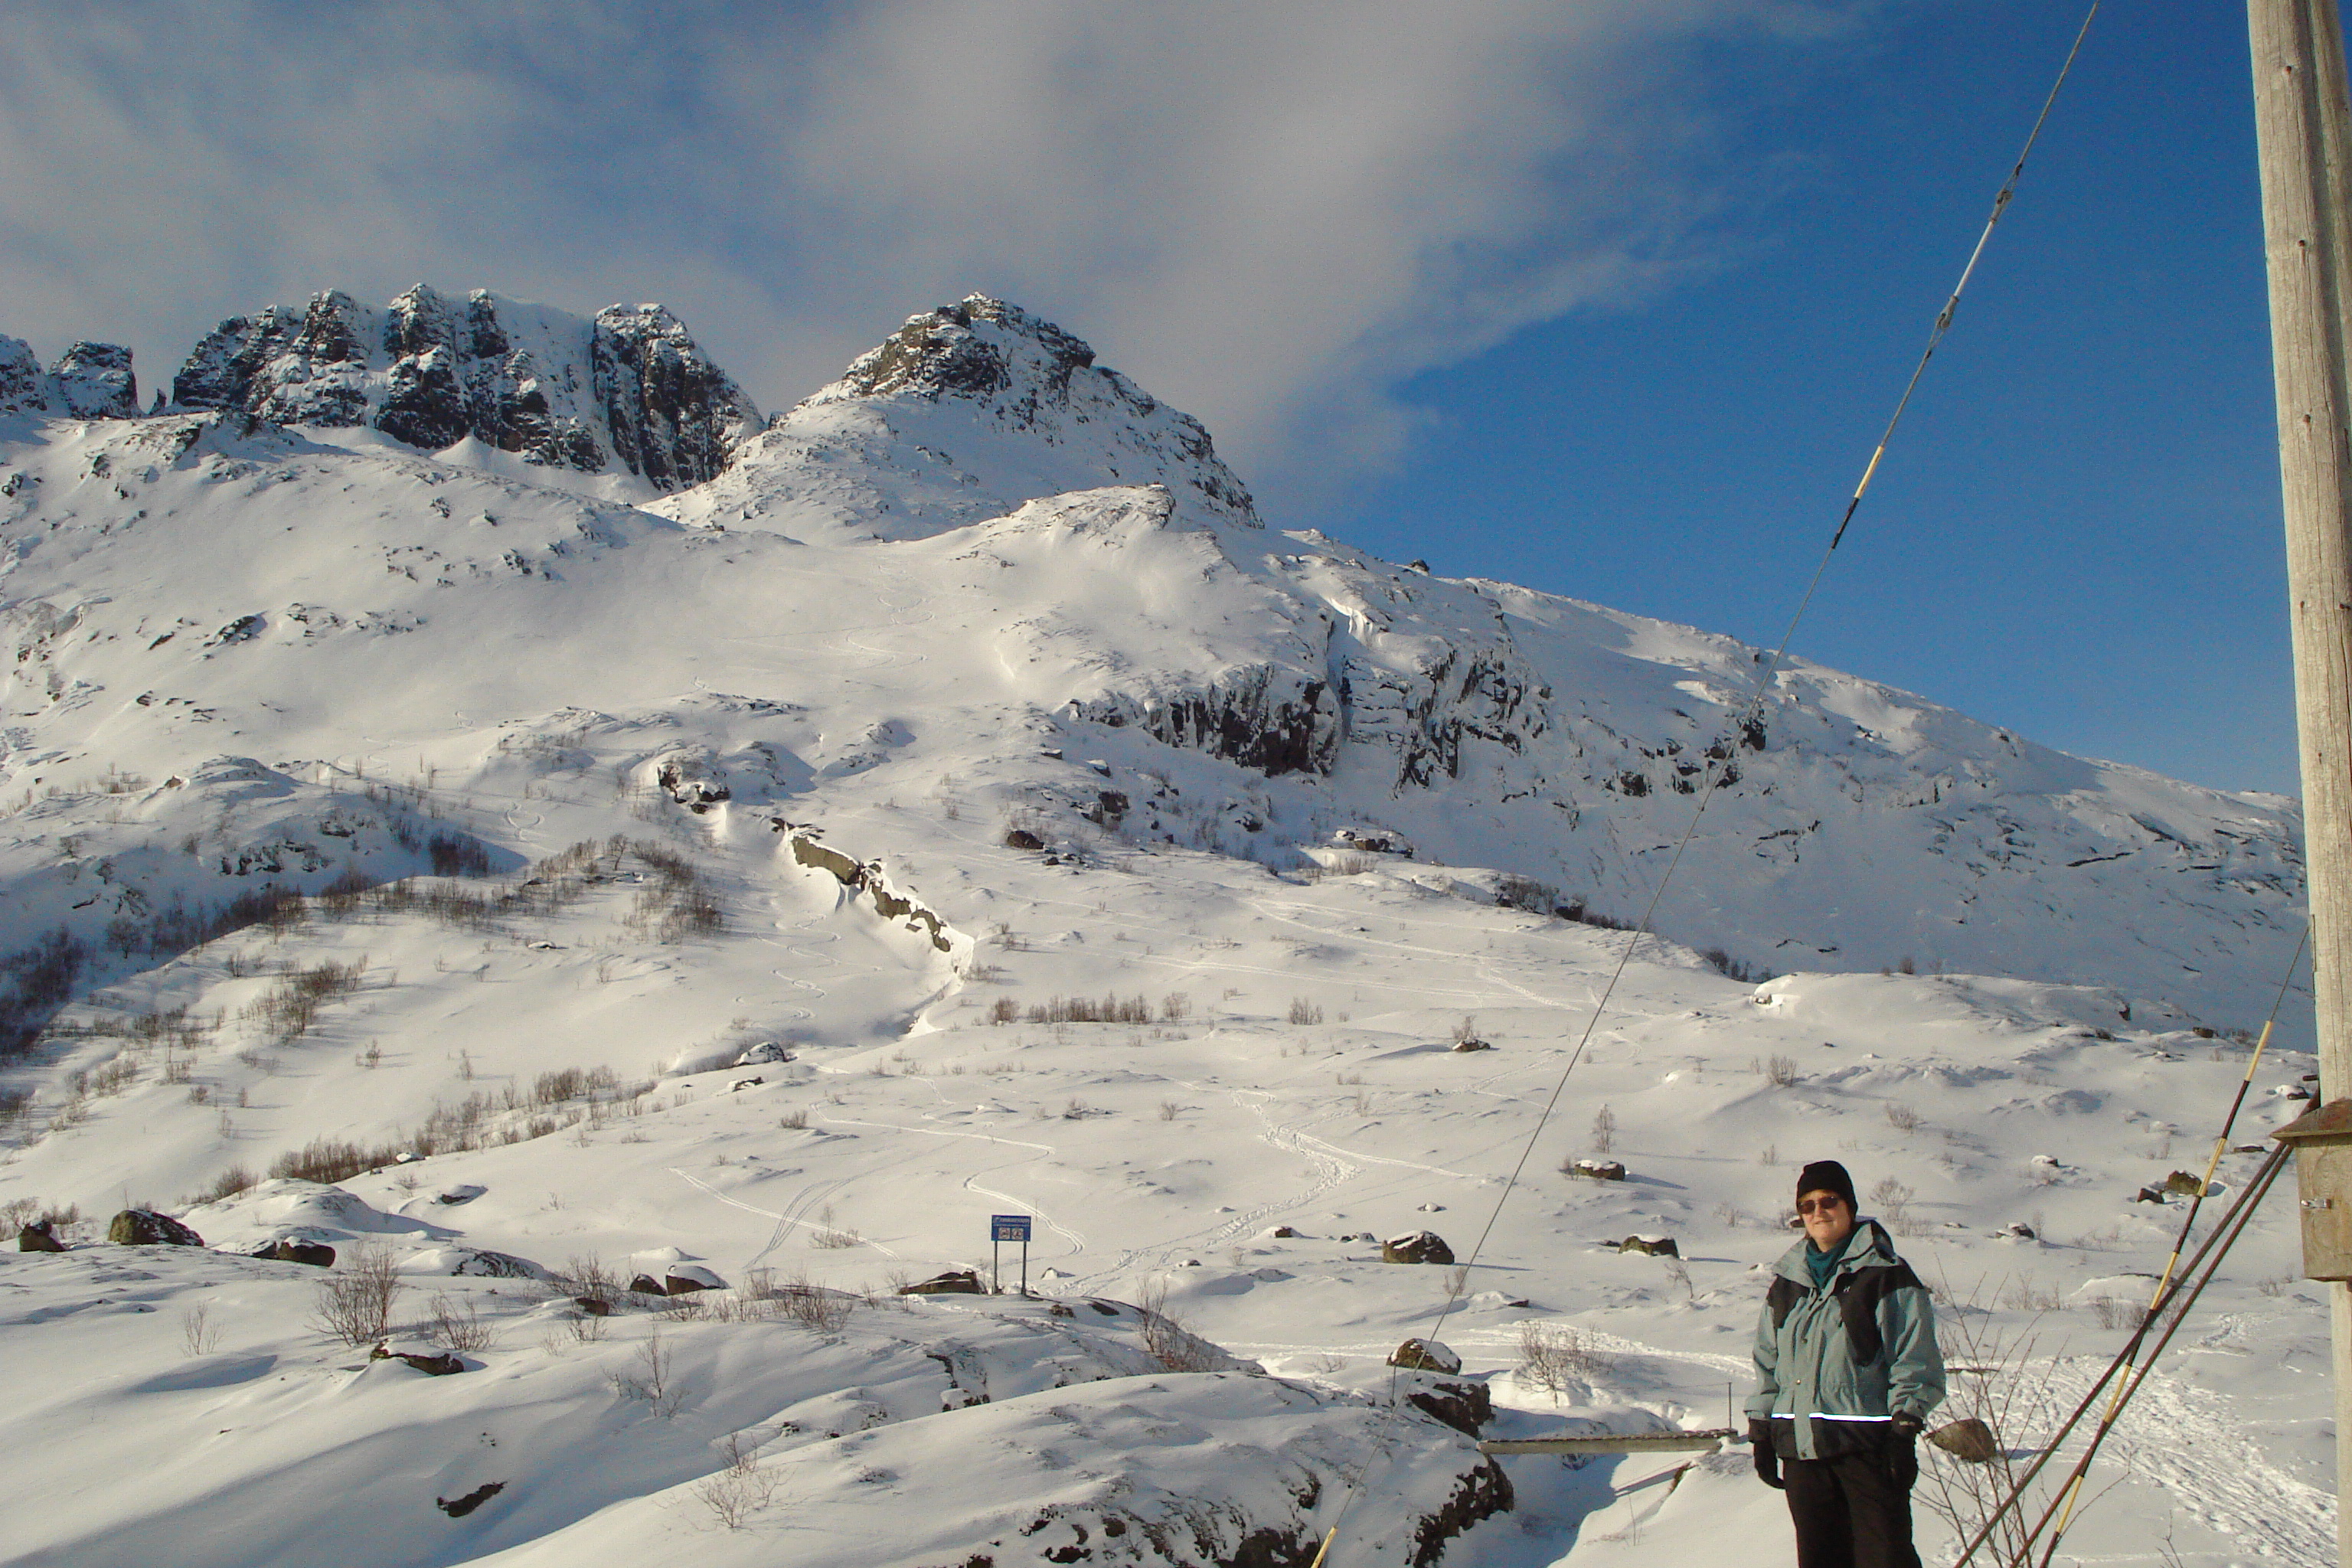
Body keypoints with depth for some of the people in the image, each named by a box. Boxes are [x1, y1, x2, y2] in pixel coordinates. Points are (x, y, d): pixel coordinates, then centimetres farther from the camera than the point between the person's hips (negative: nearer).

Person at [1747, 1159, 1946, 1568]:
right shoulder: (1787, 1280, 14)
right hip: (1800, 1445, 5)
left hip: (1867, 1442, -5)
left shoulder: (1886, 1274, -2)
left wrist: (1904, 1429, -13)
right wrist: (1761, 1431, 15)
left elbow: (1916, 1361, -6)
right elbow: (1767, 1362, 19)